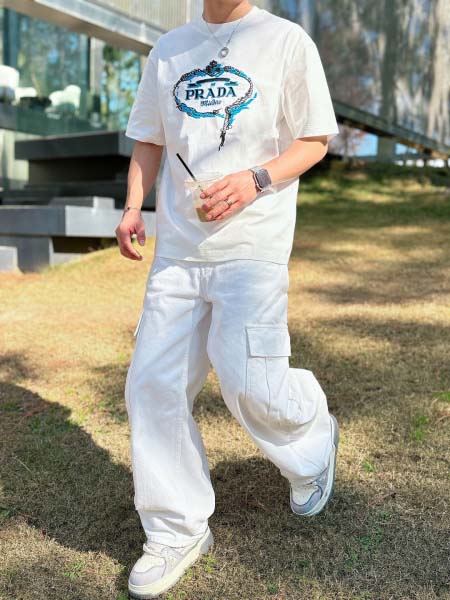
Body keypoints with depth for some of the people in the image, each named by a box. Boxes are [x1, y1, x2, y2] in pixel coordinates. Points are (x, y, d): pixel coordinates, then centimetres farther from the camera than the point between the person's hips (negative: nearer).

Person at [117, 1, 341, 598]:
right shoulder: (169, 49, 16)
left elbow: (314, 141, 2)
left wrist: (255, 179, -16)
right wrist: (133, 208, 4)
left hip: (252, 246, -4)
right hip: (177, 246, 5)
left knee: (249, 383, -12)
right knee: (153, 385, 0)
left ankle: (314, 436, 26)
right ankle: (179, 531, 17)